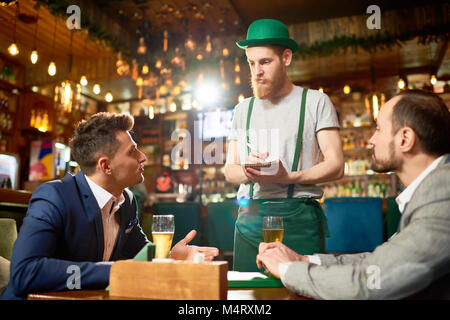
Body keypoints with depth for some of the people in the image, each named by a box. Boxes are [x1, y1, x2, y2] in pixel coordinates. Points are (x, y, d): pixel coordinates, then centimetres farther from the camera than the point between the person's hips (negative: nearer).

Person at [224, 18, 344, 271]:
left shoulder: (315, 101, 4)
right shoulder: (243, 109, 16)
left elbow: (335, 166, -3)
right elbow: (230, 171, 15)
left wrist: (288, 178, -18)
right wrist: (247, 171, -9)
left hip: (299, 215, -3)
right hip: (250, 217, 3)